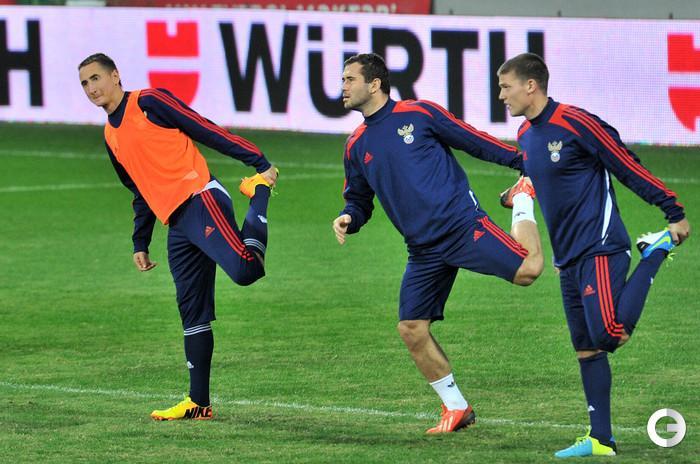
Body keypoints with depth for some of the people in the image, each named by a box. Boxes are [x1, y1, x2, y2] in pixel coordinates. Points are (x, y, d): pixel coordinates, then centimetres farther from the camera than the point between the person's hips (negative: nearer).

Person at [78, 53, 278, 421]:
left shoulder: (149, 102, 0)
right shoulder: (110, 137, 23)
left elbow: (208, 132, -4)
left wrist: (260, 163, -10)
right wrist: (140, 244, 25)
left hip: (200, 202, -7)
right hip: (177, 225, 7)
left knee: (244, 270, -27)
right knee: (192, 312, 6)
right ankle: (198, 402, 7)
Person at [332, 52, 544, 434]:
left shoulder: (419, 113, -1)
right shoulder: (356, 146, 14)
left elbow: (474, 142, 4)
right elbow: (359, 200, 23)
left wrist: (524, 163, 2)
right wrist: (348, 219, 0)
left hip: (462, 224, -5)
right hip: (424, 250, 5)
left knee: (527, 269, -22)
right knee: (411, 329, -3)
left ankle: (523, 203, 11)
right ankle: (456, 409, 13)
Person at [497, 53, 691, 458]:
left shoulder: (576, 123, -15)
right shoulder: (525, 135, 11)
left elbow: (628, 167, -13)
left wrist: (675, 212, -11)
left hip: (600, 249, -8)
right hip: (568, 257, 8)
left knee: (609, 335, -20)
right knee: (586, 349, 7)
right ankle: (601, 440, 11)